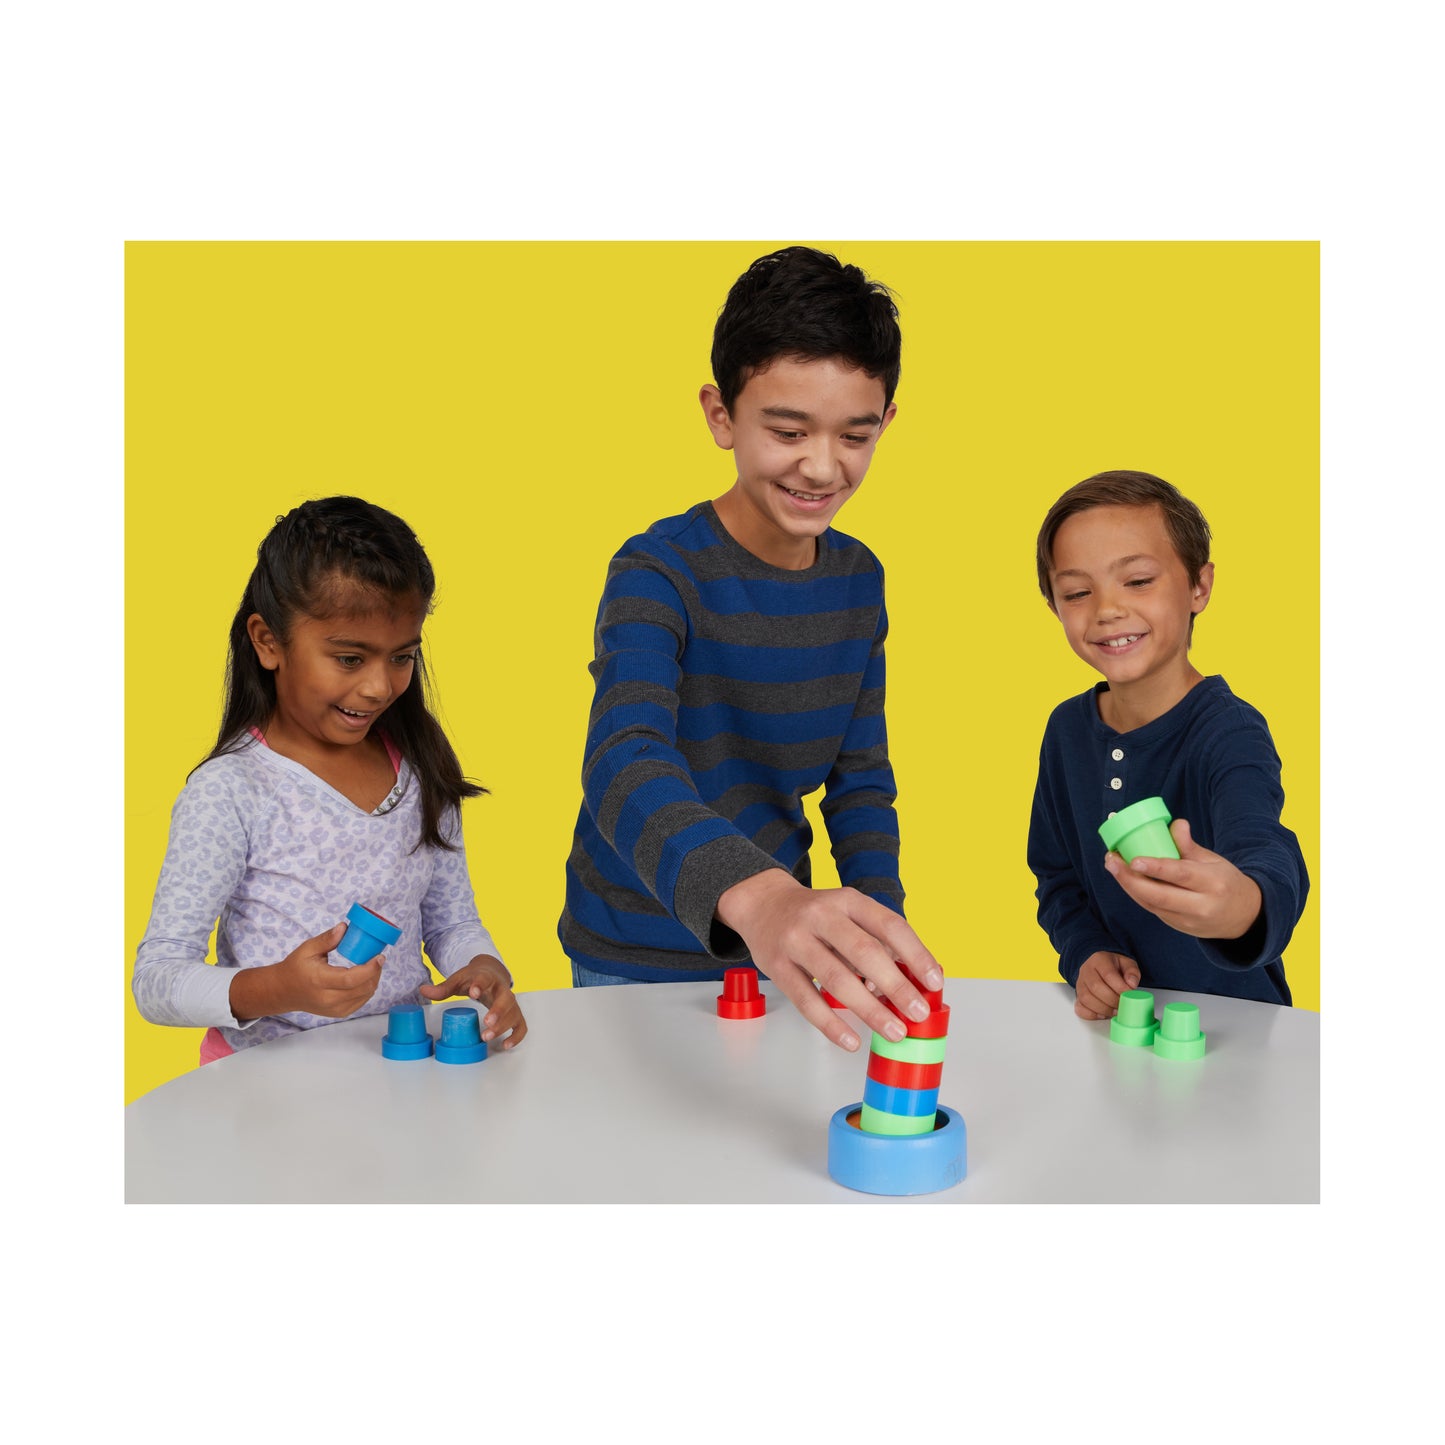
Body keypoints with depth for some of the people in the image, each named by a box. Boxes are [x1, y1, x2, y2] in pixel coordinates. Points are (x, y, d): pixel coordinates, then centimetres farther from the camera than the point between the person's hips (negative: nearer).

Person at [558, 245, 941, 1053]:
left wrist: (880, 940, -9)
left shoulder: (858, 578, -2)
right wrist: (756, 894, -58)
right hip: (637, 962, -5)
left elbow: (861, 780, 6)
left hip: (775, 948, 5)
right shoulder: (658, 574, -22)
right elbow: (626, 765, -39)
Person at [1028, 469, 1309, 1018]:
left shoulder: (1229, 735, -13)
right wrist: (1086, 953, -6)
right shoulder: (1068, 729, 4)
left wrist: (1243, 908, -54)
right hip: (1109, 1019, 3)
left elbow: (1266, 856, -32)